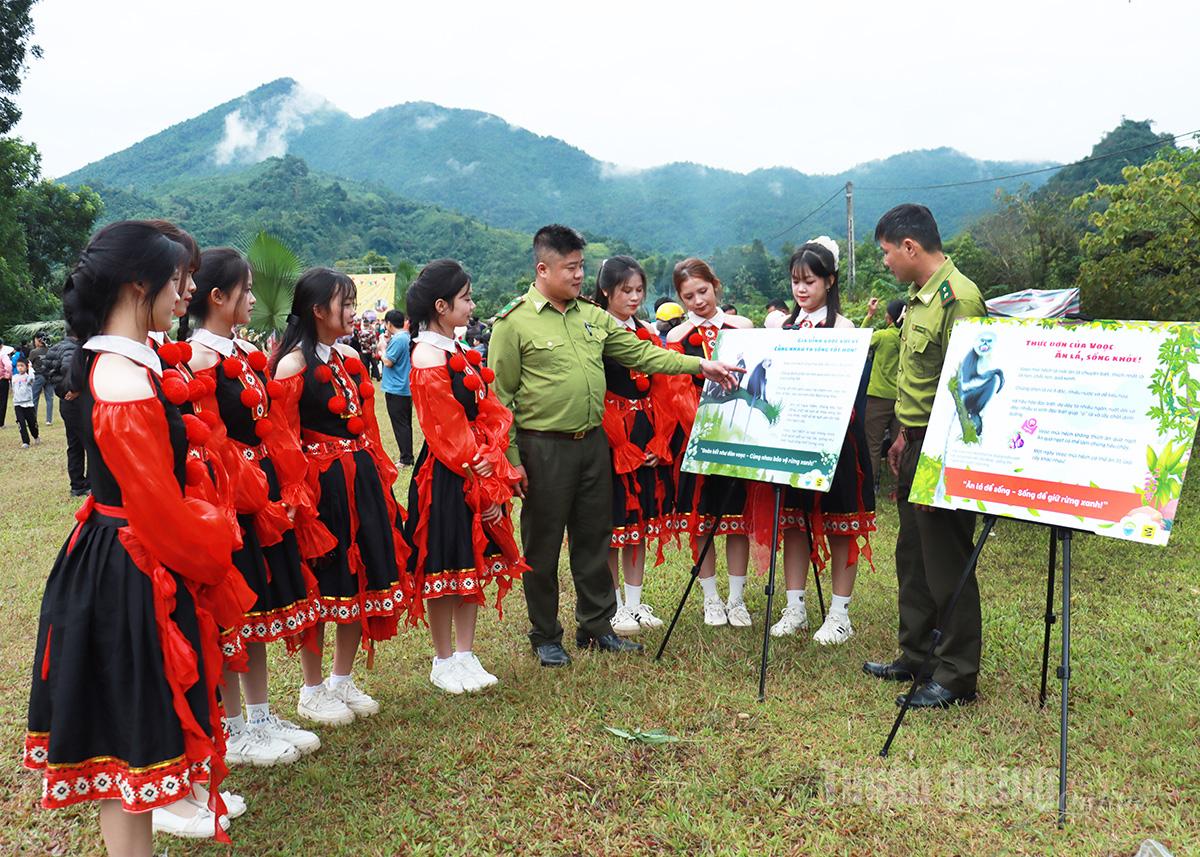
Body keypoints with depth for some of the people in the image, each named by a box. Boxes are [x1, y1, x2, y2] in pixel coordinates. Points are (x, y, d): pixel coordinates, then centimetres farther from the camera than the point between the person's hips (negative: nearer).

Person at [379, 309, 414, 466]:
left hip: (396, 390, -9)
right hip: (406, 389, 9)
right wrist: (386, 346, 7)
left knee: (400, 425, -3)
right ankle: (408, 457, 21)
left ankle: (406, 459, -1)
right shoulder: (407, 337, 10)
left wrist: (383, 347, -4)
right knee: (406, 424, 14)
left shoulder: (398, 339, -19)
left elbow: (388, 362, -19)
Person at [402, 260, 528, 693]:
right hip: (446, 478, -9)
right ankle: (443, 662, 19)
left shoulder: (460, 352, 12)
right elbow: (447, 431, -17)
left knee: (474, 562, 14)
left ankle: (465, 654, 25)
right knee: (444, 566, 4)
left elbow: (489, 410, 6)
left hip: (478, 475, 9)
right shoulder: (427, 360, -16)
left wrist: (492, 457, -9)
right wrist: (476, 465, -13)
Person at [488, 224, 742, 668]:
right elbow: (500, 397, -8)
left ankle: (596, 626, 29)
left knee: (594, 539, 14)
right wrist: (511, 460, -12)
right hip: (543, 448, -5)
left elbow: (641, 353, 10)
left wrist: (701, 365, 1)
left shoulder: (593, 316, 11)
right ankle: (545, 636, 21)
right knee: (543, 546, 6)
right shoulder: (513, 322, -7)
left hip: (592, 443, 6)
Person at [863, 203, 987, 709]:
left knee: (947, 561, 0)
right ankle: (916, 656, 30)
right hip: (917, 446, 10)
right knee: (912, 555, 17)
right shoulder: (918, 297, 13)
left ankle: (957, 676, 12)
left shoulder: (958, 298, -18)